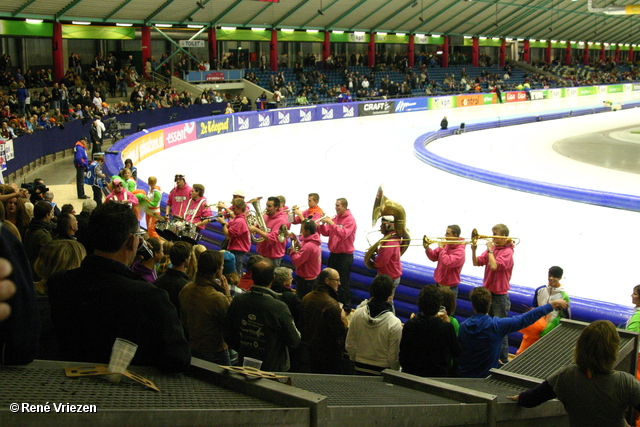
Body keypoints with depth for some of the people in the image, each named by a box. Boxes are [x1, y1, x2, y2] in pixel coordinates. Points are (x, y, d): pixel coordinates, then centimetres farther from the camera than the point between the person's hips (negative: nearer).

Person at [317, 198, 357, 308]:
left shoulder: (350, 219, -12)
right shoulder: (335, 218, 8)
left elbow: (343, 234, -25)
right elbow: (325, 233, 8)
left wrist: (331, 223, -25)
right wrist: (323, 224, -10)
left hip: (345, 255, -7)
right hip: (333, 254, 7)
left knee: (343, 283, -2)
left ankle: (346, 307, 8)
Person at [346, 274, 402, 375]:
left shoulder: (357, 314, -9)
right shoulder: (394, 323, -20)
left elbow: (349, 346, 1)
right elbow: (394, 357, -13)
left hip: (359, 370, 4)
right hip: (382, 372, -3)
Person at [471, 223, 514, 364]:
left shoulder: (507, 252, -16)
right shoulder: (492, 249, 6)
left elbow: (494, 266, -30)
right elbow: (476, 262, 3)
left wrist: (490, 250, -20)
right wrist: (474, 250, -12)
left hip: (500, 296, -8)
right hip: (487, 292, 8)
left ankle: (504, 359, 13)